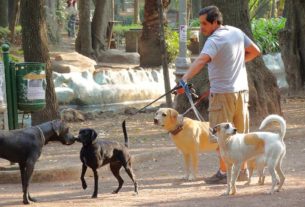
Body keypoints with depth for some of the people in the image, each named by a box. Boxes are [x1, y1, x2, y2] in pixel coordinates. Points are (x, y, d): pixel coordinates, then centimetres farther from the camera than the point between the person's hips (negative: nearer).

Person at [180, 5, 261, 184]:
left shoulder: (214, 40, -18)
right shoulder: (237, 32, 6)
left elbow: (201, 61, -35)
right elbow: (255, 51, 18)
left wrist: (185, 79, -45)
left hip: (223, 93, -8)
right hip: (241, 90, 8)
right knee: (240, 133, 14)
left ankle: (224, 173, 1)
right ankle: (243, 171, 20)